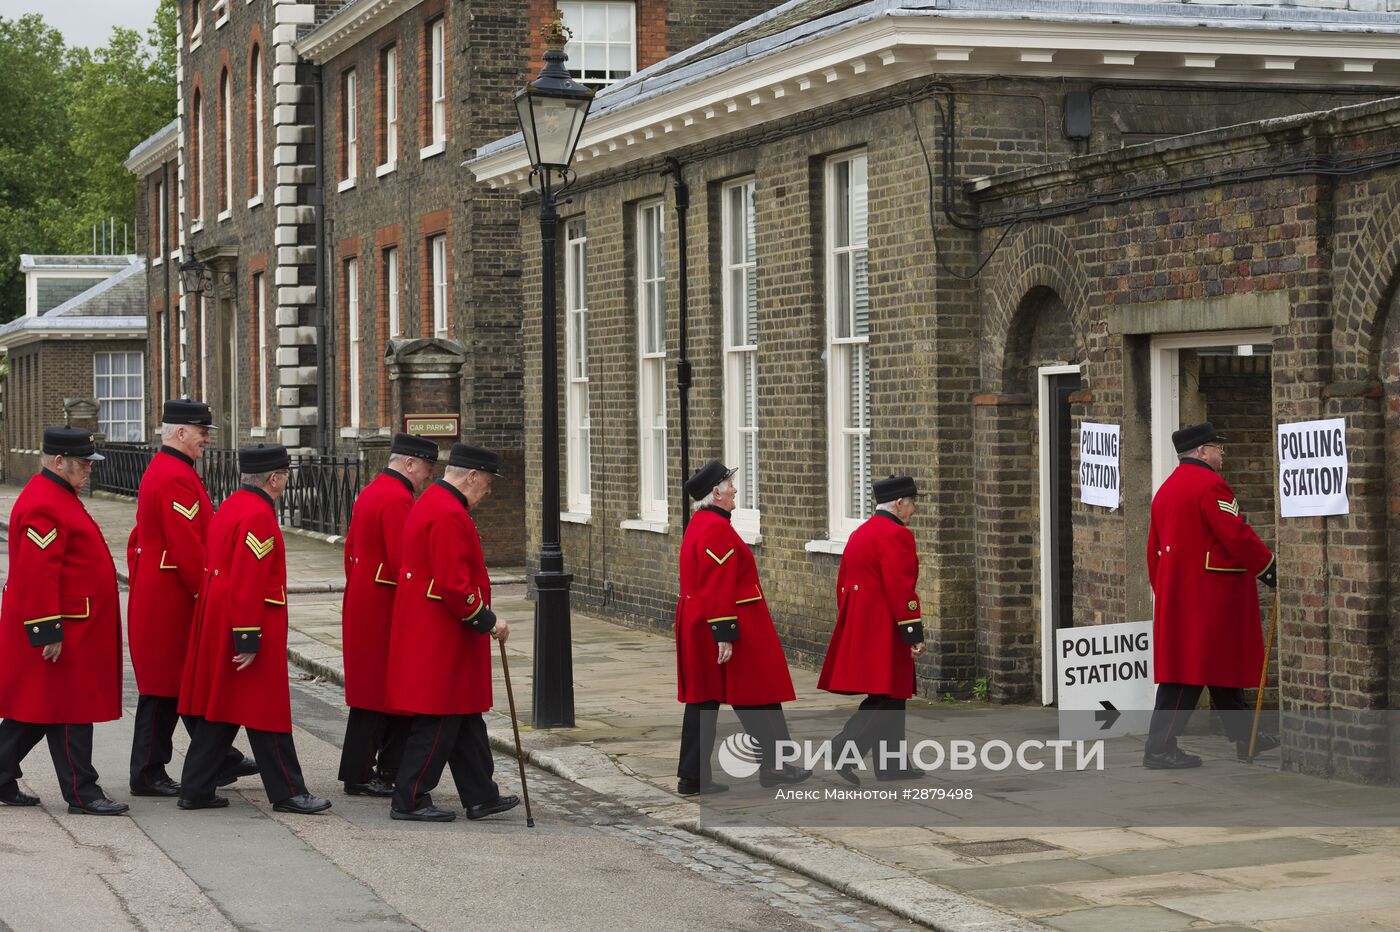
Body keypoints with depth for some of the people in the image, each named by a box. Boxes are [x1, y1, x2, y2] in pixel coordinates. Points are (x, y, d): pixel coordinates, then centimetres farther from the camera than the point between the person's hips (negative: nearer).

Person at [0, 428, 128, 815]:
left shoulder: (57, 496, 15)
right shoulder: (44, 507, -19)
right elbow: (37, 575, -24)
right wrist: (48, 633, -24)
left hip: (76, 628, 11)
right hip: (62, 630, -11)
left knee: (33, 710, 15)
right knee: (70, 711, -3)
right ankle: (82, 794, 2)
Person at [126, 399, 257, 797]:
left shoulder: (161, 470, 14)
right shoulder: (176, 480, -20)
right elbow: (188, 550, -25)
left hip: (156, 596, 11)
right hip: (171, 599, -11)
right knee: (164, 688, -2)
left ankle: (219, 760, 20)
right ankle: (148, 774, 6)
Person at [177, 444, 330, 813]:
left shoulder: (230, 506, 13)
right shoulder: (258, 516, -18)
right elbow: (247, 585, -23)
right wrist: (248, 641, -22)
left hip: (216, 624, 10)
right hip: (246, 626, -10)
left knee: (218, 709, 13)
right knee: (267, 712, -1)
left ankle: (196, 790, 15)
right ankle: (288, 793, 7)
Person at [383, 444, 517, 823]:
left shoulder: (431, 503, 14)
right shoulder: (450, 515, -20)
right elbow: (453, 584, -25)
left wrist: (482, 616, 19)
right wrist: (488, 621, -16)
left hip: (429, 632, 11)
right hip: (441, 639, -11)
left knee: (465, 718, 15)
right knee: (438, 721, -2)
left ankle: (481, 796, 21)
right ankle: (410, 801, 6)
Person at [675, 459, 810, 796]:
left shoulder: (699, 524, 14)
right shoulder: (718, 529, -18)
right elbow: (719, 589, -23)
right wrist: (725, 636, -24)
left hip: (696, 626, 10)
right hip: (721, 623, -10)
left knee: (703, 699, 9)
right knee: (759, 695, 2)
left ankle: (692, 777, 9)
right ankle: (774, 764, 10)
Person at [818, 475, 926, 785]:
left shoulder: (860, 534, 16)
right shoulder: (896, 535, -13)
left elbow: (843, 584, 19)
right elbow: (900, 589, -20)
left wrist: (850, 628, 24)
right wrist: (914, 634, -17)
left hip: (858, 628, 10)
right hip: (884, 631, -10)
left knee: (888, 698, 13)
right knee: (886, 697, -8)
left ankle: (891, 766, 15)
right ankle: (846, 748, -19)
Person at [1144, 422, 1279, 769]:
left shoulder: (1165, 489, 15)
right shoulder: (1210, 485, -13)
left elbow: (1154, 549, 18)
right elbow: (1237, 535, -18)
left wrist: (1164, 593, 23)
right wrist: (1269, 568, -7)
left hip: (1176, 596, 10)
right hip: (1210, 596, -10)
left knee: (1224, 666, 16)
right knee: (1189, 672, -7)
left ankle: (1246, 738, 24)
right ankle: (1160, 748, -7)